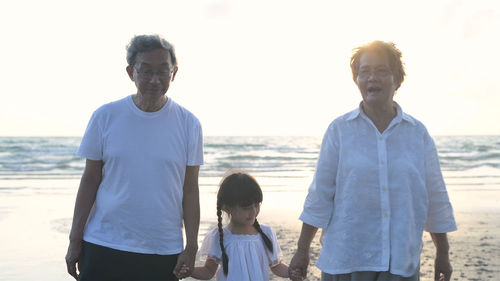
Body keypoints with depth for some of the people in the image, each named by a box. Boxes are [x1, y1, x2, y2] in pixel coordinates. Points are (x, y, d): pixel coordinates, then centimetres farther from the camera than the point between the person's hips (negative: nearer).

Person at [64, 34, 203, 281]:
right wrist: (75, 240, 3)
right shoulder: (106, 116, -1)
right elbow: (90, 180, 4)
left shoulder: (188, 124, -1)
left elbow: (190, 190, 1)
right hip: (103, 247, 0)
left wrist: (191, 248, -1)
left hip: (163, 252, 0)